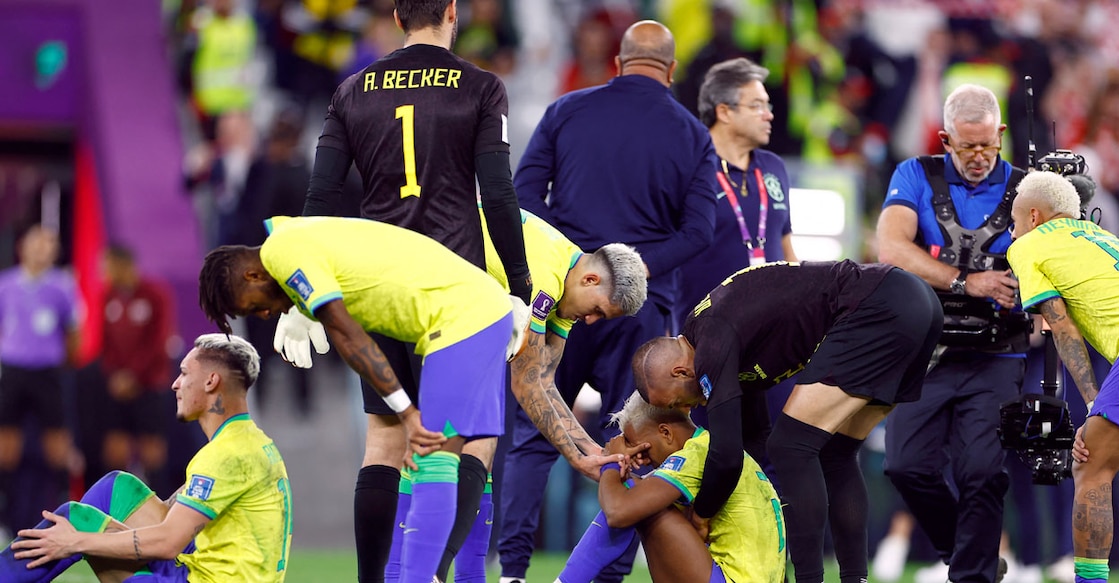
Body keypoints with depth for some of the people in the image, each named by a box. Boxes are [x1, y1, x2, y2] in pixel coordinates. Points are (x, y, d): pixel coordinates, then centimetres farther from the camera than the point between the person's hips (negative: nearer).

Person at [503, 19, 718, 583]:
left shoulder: (566, 111, 4)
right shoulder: (692, 136, 4)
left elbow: (524, 193, -2)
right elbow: (698, 230, -5)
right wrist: (637, 266, -8)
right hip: (641, 310, 0)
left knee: (534, 436, 7)